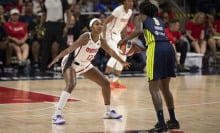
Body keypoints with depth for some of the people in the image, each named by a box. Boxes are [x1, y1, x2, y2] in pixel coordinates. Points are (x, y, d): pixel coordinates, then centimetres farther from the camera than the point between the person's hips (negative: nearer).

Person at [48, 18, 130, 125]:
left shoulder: (101, 41, -7)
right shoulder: (86, 37, -27)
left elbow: (111, 52, 12)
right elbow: (71, 48, -39)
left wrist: (122, 62, 24)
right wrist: (58, 57, -53)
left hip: (85, 65, 8)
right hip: (71, 63, -8)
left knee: (105, 83, 8)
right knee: (71, 85, -33)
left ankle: (108, 112, 26)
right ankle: (56, 115, -35)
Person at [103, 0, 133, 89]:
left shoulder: (130, 12, 2)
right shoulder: (119, 10, -23)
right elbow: (106, 22, -23)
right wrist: (104, 38, -29)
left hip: (117, 35, 9)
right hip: (110, 34, -9)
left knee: (122, 57, 8)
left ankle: (115, 81, 15)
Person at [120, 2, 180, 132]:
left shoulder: (141, 17, 13)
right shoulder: (159, 20, 29)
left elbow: (139, 30, -6)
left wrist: (124, 40, 3)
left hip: (156, 49, -6)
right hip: (169, 47, 6)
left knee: (154, 89, -5)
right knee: (165, 88, 20)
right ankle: (173, 121, 24)